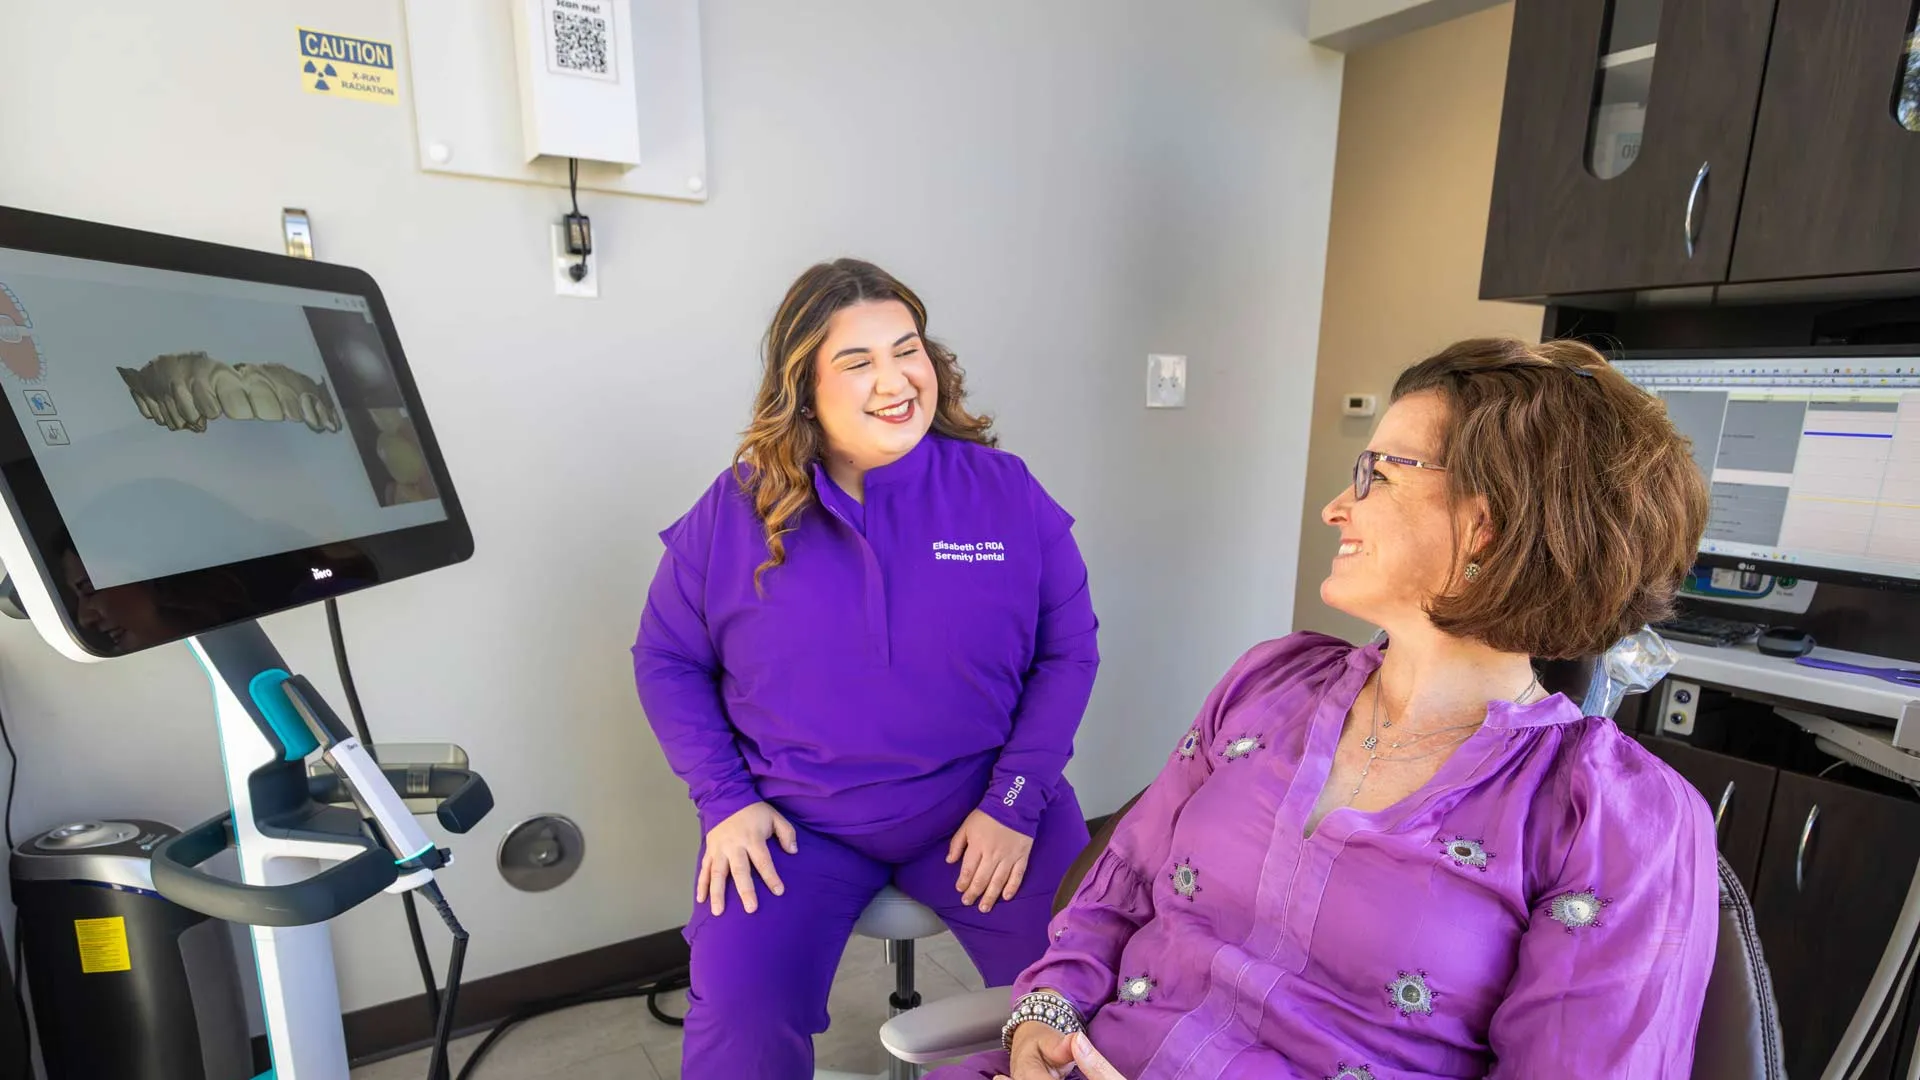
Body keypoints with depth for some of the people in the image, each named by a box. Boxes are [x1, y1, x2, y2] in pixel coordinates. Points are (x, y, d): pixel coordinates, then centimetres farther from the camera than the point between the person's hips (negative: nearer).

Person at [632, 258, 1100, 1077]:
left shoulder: (1006, 492, -6)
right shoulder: (735, 510, -5)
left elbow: (1068, 650, -2)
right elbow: (668, 661, 4)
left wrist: (1016, 801, -10)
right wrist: (724, 798, -7)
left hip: (980, 803, 1)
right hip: (795, 817, 0)